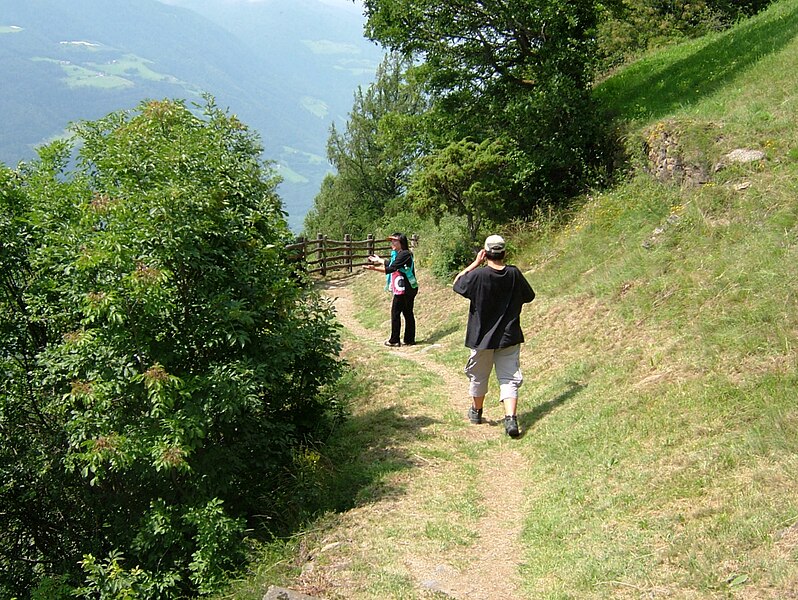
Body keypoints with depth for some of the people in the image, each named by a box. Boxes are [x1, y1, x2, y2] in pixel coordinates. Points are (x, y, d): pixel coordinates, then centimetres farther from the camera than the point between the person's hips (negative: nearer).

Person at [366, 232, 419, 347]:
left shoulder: (404, 254, -16)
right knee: (408, 313, 12)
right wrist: (378, 260, 44)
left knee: (395, 313, -1)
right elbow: (389, 263, 31)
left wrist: (374, 268, -25)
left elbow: (391, 269, -23)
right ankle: (410, 339, 17)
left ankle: (394, 340, 4)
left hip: (403, 289, -10)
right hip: (409, 289, 10)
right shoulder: (398, 254, 14)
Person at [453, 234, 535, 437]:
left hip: (482, 337, -1)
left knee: (478, 376, 18)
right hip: (509, 337, 2)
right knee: (509, 378, 4)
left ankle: (476, 412, 36)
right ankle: (511, 420, -11)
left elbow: (457, 284, 1)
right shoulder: (515, 274, -8)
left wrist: (475, 263, 1)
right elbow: (529, 296, 7)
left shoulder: (478, 275, -17)